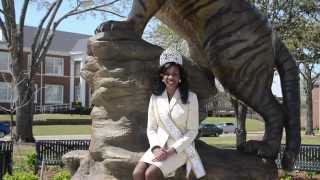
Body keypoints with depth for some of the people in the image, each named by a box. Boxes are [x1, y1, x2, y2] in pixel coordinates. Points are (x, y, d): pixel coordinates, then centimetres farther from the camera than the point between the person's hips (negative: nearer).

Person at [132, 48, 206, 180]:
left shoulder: (190, 98, -5)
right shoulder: (155, 97, 5)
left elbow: (192, 132, -6)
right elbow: (151, 128, 7)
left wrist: (171, 151, -15)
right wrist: (156, 148, -12)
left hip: (180, 148, -4)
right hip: (159, 146, 4)